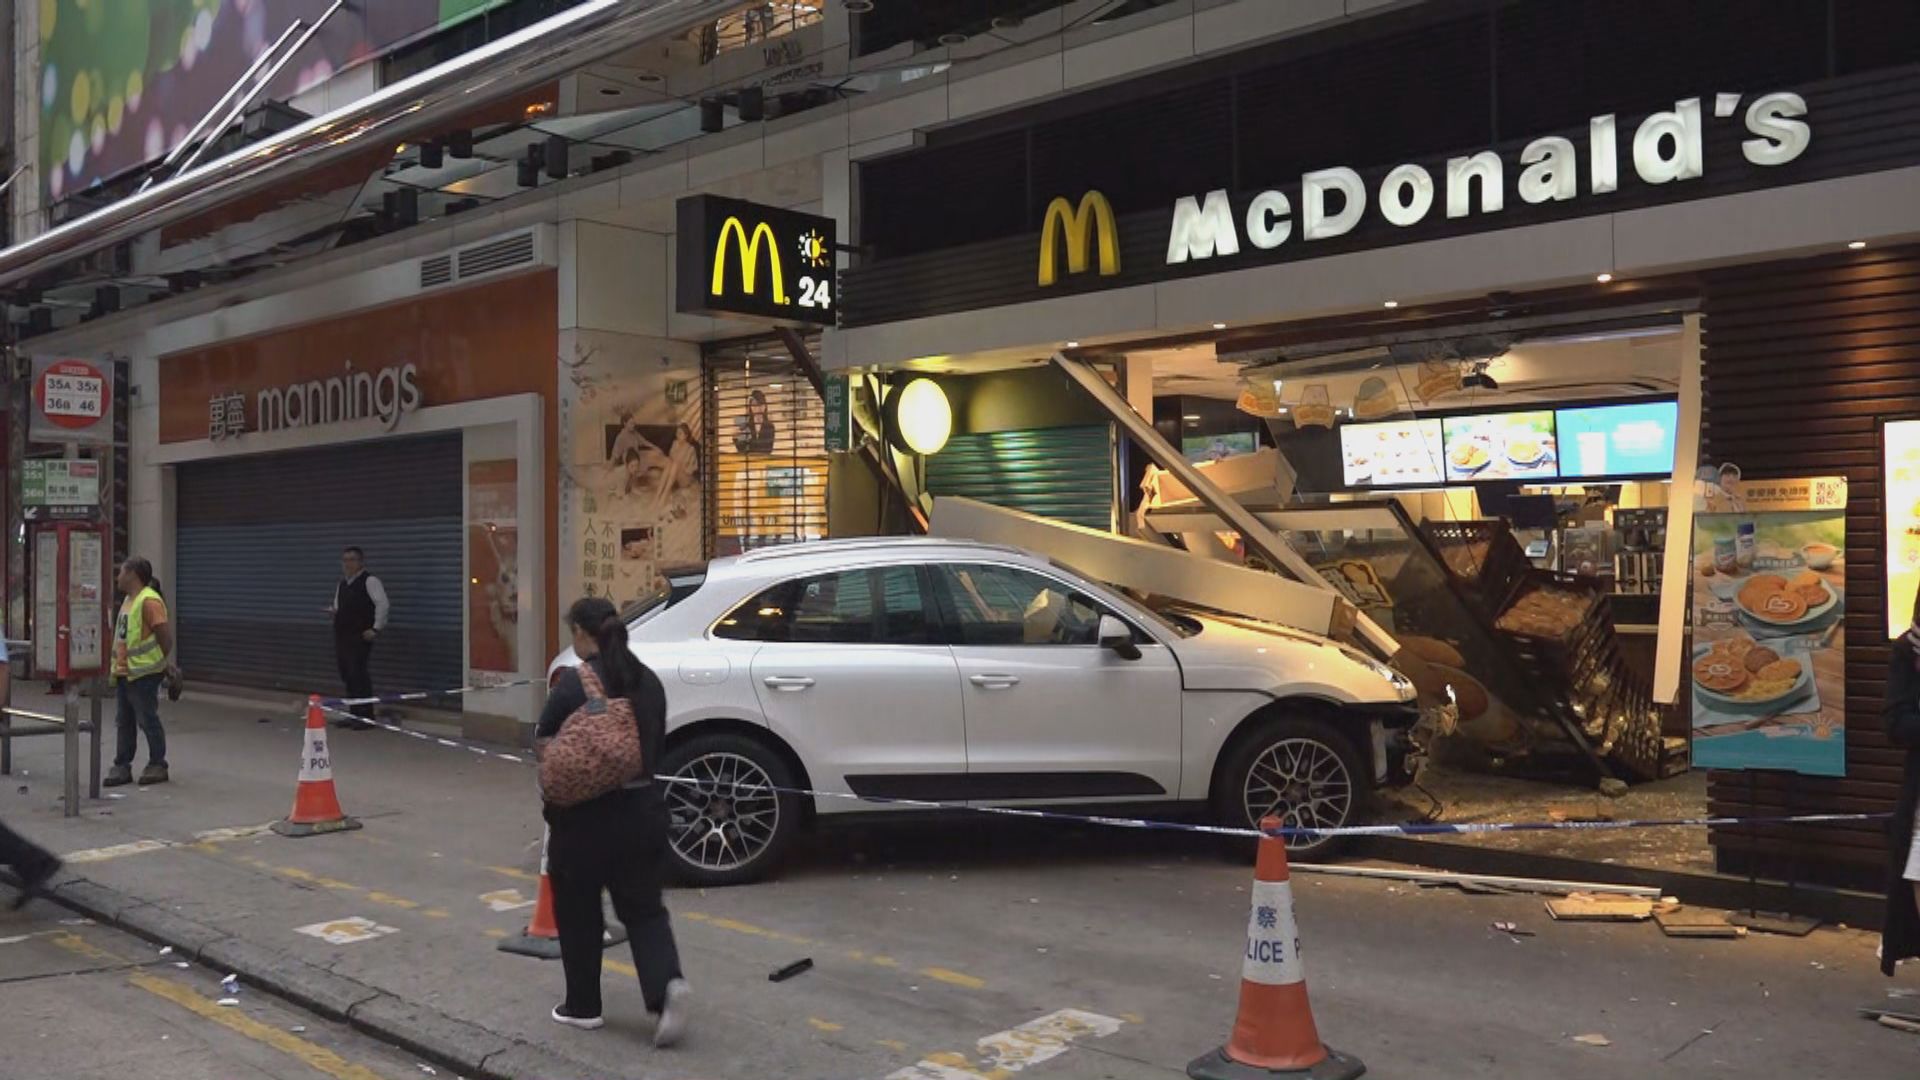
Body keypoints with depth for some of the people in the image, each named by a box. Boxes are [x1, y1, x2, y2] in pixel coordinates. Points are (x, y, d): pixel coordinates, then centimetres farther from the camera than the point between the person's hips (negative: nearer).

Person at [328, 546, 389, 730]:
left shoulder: (369, 581, -8)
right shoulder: (341, 584, 18)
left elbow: (382, 604, -15)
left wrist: (376, 628, -17)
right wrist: (333, 611, 3)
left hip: (360, 637, -8)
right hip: (342, 637, 8)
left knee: (359, 676, -10)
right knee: (348, 677, 10)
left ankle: (366, 718, -4)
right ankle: (355, 715, 18)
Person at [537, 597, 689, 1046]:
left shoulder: (574, 683, -13)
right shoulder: (649, 680, 5)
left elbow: (544, 741, -5)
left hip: (586, 816, -4)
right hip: (643, 810, 5)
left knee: (577, 911, 12)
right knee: (643, 907, 11)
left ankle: (583, 1006, 20)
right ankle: (667, 984, -11)